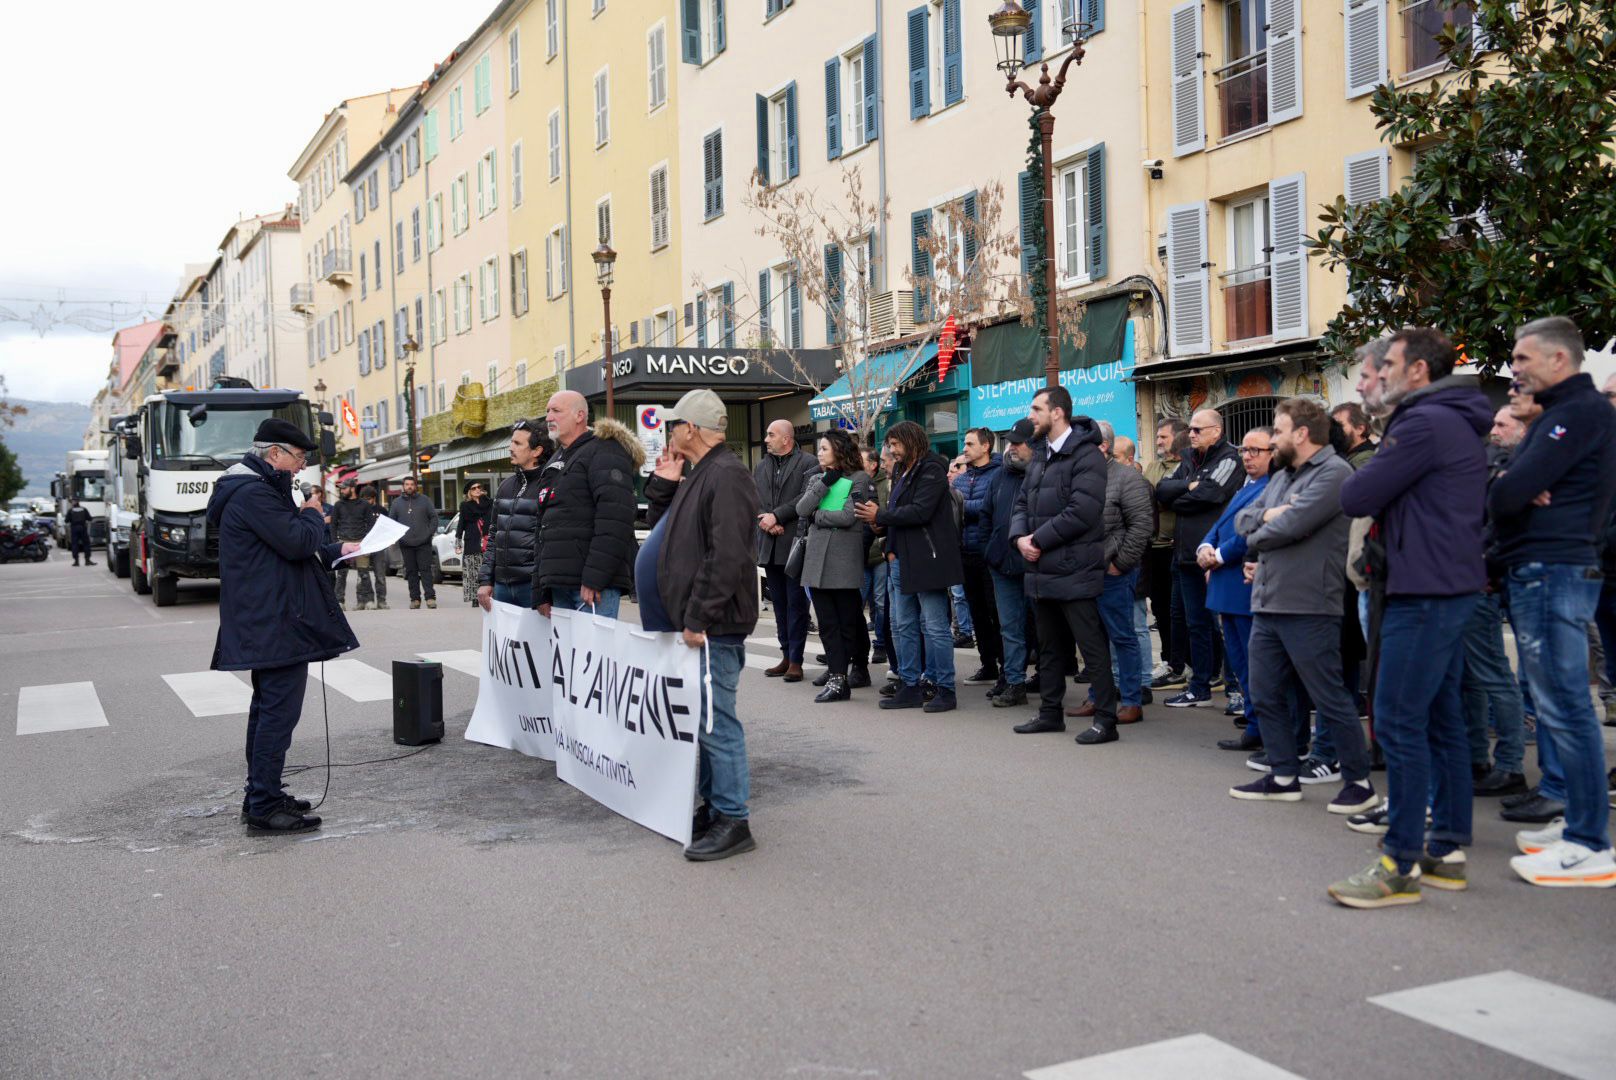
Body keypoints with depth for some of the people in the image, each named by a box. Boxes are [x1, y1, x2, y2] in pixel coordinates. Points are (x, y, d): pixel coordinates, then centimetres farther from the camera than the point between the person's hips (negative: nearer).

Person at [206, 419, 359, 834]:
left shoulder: (256, 489, 19)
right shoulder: (254, 493, -16)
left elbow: (289, 548, 26)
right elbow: (296, 542, -23)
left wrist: (336, 550, 19)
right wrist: (313, 514, -3)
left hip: (265, 623, 12)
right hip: (276, 624, -12)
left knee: (267, 707, 16)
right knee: (279, 710, -9)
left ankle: (260, 795, 24)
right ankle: (265, 807, -7)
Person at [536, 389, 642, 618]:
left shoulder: (603, 451, -4)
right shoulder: (558, 464, 26)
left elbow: (615, 520, -17)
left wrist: (594, 578, -23)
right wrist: (542, 592, 22)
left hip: (594, 585, -9)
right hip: (561, 586, 9)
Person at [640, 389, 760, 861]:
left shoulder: (725, 475, -14)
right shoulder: (698, 475, 17)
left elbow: (727, 557, -22)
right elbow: (661, 530, 26)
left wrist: (698, 618, -21)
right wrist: (663, 485, 11)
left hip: (713, 626, -10)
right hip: (694, 622, 10)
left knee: (716, 721, -6)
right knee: (706, 718, 15)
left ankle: (733, 821, 1)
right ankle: (713, 806, 24)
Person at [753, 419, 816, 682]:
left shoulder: (807, 464, -3)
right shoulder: (761, 467, 15)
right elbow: (753, 500, 7)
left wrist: (776, 516, -15)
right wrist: (766, 521, -10)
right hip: (769, 546, 6)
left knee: (796, 603, -2)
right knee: (779, 604, 10)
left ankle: (796, 660, 1)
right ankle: (786, 656, 17)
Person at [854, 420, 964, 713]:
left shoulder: (931, 470, -9)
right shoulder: (902, 472, 20)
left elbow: (920, 511, -20)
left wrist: (880, 515, -13)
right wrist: (881, 521, 0)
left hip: (926, 559, -10)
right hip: (900, 560, 10)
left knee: (935, 627, -5)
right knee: (902, 627, 10)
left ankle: (945, 689, 2)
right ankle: (910, 686, 16)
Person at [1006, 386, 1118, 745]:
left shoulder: (1086, 456, -13)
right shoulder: (1040, 456, 16)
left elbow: (1081, 512, -22)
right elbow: (1023, 503, 16)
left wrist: (1039, 540, -15)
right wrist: (1020, 537, -4)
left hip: (1074, 570, -9)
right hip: (1041, 569, 9)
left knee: (1092, 647, -3)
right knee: (1050, 647, 17)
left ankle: (1106, 719, 2)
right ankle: (1051, 712, 27)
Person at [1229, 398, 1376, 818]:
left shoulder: (1333, 473, -11)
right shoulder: (1281, 477, 18)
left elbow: (1292, 524, -21)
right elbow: (1243, 519, 13)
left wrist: (1256, 539, -2)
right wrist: (1266, 516, -9)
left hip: (1308, 609, -9)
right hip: (1266, 605, 9)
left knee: (1331, 700, -2)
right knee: (1265, 696, 13)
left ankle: (1359, 783, 10)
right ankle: (1284, 777, 23)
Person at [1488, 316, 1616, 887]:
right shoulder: (1564, 413, 20)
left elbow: (1510, 493, -21)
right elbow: (1515, 489, 12)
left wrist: (1502, 493, 0)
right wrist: (1513, 492, -9)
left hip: (1552, 573, -10)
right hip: (1544, 570, 10)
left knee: (1565, 707, -7)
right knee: (1555, 702, 14)